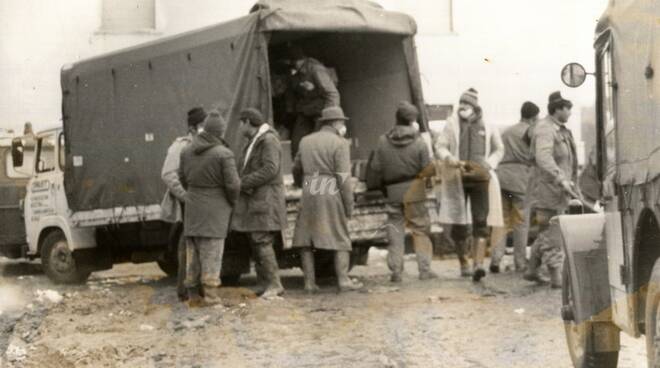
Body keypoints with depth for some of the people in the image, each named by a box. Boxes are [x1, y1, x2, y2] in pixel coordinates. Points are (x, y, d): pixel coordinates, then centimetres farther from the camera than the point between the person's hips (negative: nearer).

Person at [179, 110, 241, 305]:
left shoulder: (187, 151, 4)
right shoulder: (224, 154, -14)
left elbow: (182, 177, 12)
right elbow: (233, 184, -14)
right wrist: (232, 201, 4)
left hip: (192, 209, 5)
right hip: (215, 210, -5)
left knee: (193, 252, 10)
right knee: (211, 252, -1)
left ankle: (193, 294, 14)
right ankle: (210, 293, -2)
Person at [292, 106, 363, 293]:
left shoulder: (306, 141, 12)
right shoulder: (339, 143, -4)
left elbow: (297, 169, 22)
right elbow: (344, 177, -10)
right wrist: (349, 205, -6)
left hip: (309, 195, 4)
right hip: (332, 195, -4)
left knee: (306, 241, 8)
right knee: (341, 240, 3)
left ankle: (309, 282, 3)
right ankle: (344, 280, -4)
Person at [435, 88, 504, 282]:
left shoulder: (487, 128, 7)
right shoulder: (452, 124, 4)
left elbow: (499, 149, 18)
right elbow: (440, 146, 3)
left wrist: (489, 164, 0)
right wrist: (453, 161, -15)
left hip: (480, 178, 0)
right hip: (457, 179, 0)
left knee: (481, 222, -13)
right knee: (458, 224, 5)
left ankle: (478, 264, -21)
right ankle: (463, 263, 20)